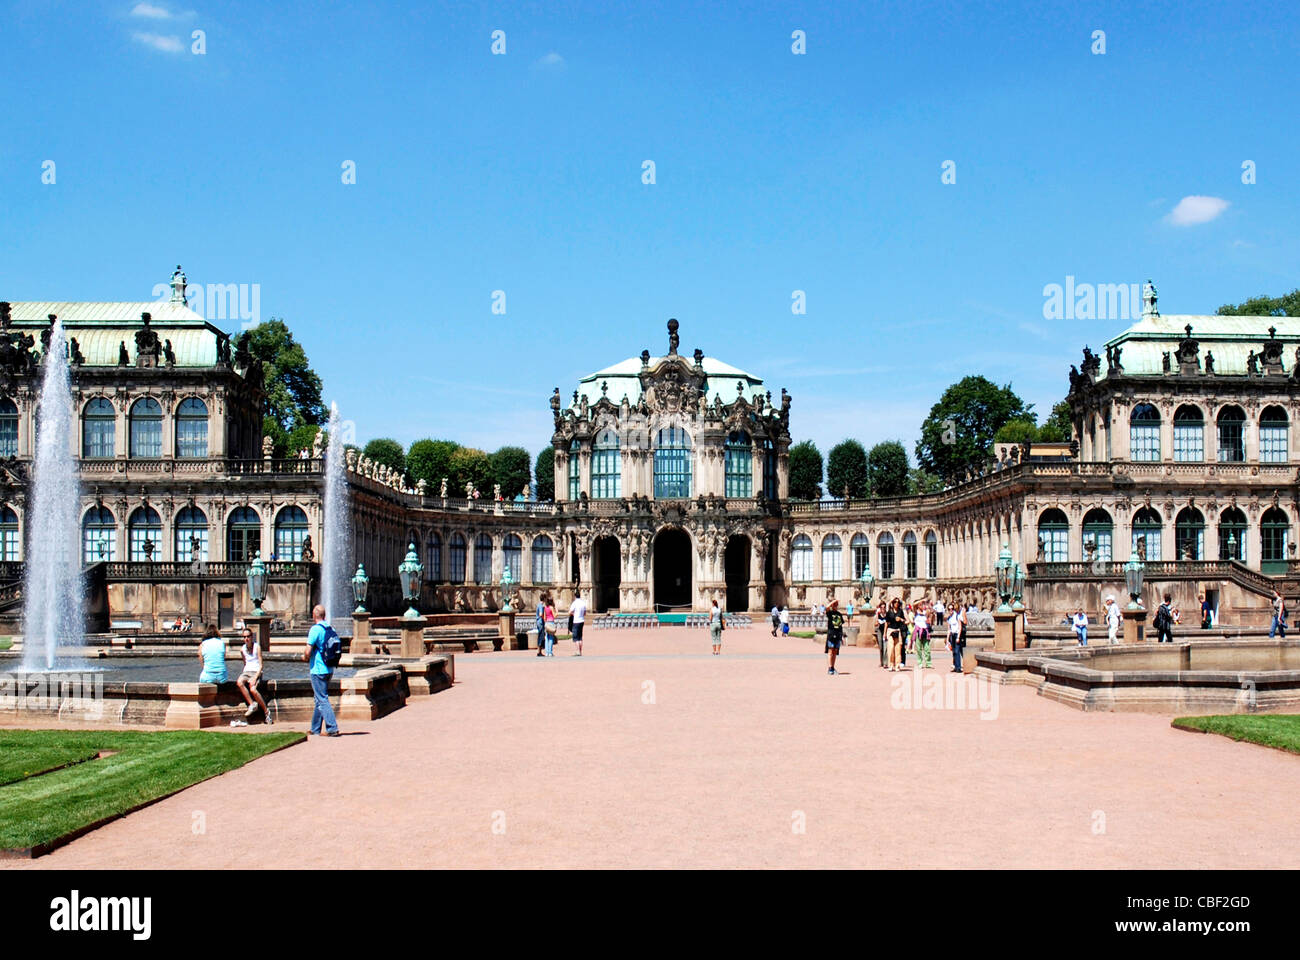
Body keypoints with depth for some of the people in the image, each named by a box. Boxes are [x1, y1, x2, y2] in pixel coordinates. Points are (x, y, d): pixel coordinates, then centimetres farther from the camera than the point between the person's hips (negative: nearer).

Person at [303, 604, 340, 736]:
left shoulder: (315, 629, -15)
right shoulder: (331, 629, 8)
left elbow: (308, 652, -18)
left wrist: (305, 657, 6)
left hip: (318, 670, -8)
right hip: (329, 669, 8)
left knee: (322, 700, -5)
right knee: (319, 698, 17)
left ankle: (332, 728, -9)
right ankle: (315, 729, 25)